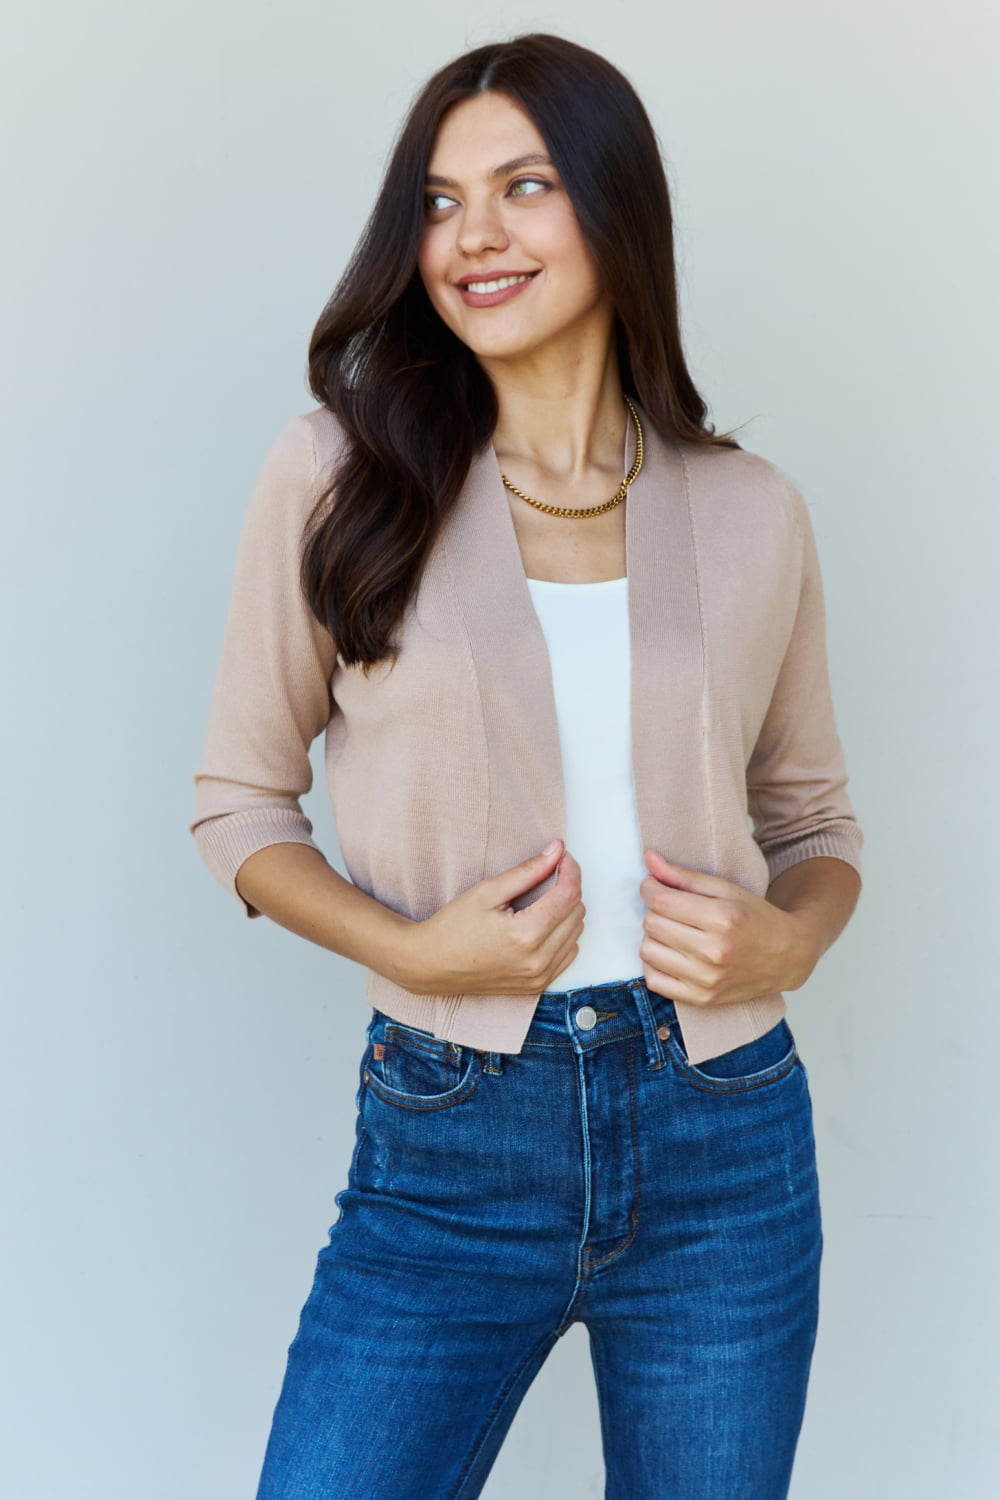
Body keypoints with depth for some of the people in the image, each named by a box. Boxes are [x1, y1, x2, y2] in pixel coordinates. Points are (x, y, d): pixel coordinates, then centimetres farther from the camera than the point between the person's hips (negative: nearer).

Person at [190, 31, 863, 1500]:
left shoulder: (753, 511, 2)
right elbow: (240, 798, 3)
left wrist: (790, 941, -8)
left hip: (726, 1148, 2)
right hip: (448, 1150, -1)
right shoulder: (339, 471, -3)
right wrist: (404, 947, -13)